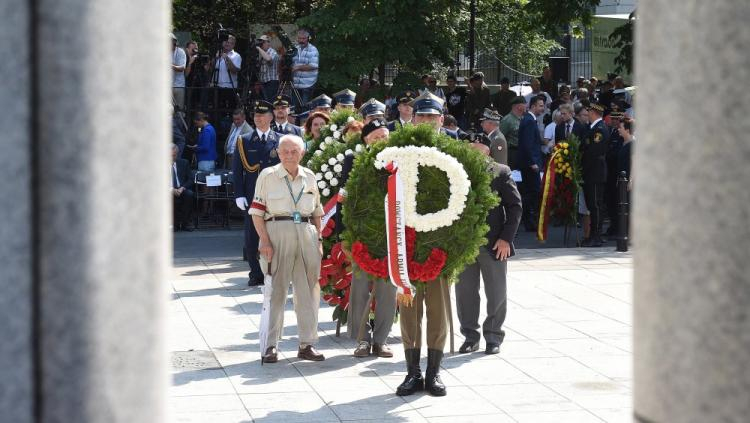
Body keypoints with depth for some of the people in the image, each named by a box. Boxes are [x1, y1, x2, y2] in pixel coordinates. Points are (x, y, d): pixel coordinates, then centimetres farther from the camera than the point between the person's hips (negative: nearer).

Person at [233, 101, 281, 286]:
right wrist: (239, 195, -4)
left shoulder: (280, 141, 7)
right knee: (251, 238, 1)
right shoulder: (244, 141, 7)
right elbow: (237, 170, 5)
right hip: (252, 197, 1)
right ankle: (256, 274, 9)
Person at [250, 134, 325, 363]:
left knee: (308, 290, 6)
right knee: (276, 289, -3)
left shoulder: (309, 177, 12)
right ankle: (271, 345, 1)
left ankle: (307, 343, 15)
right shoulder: (268, 176, 0)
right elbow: (257, 212, -3)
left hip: (306, 234, 4)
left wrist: (319, 239, 12)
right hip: (277, 233, -4)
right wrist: (265, 241, -11)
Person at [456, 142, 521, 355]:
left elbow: (514, 206, -2)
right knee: (465, 291, 7)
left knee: (496, 292, 6)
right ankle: (470, 336, 20)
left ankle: (493, 337, 19)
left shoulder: (500, 172, -3)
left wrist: (506, 238, -9)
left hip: (494, 243, -1)